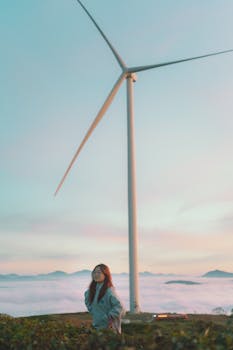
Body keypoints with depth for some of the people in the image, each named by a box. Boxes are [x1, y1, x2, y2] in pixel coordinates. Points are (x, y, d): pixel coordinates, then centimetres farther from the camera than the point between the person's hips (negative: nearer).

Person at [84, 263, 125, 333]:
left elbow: (119, 307, -26)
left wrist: (107, 318, -21)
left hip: (108, 327, -7)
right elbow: (87, 299, 24)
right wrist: (92, 310, 12)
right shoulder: (92, 289, 2)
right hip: (96, 326, 7)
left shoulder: (108, 291, -21)